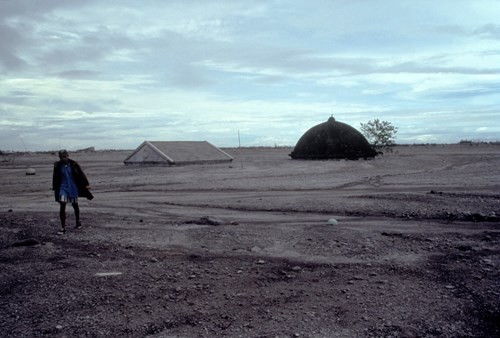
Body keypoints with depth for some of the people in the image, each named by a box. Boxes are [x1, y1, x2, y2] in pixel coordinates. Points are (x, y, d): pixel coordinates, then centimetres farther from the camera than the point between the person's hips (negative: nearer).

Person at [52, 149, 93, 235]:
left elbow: (81, 174, -2)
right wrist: (55, 188, 14)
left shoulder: (73, 164, -7)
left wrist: (86, 184, -4)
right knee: (62, 207, -10)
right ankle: (63, 228, -6)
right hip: (63, 187, 0)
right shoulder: (58, 166, -2)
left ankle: (78, 222, 37)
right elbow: (55, 178, 9)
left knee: (75, 205, 14)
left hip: (73, 188, 0)